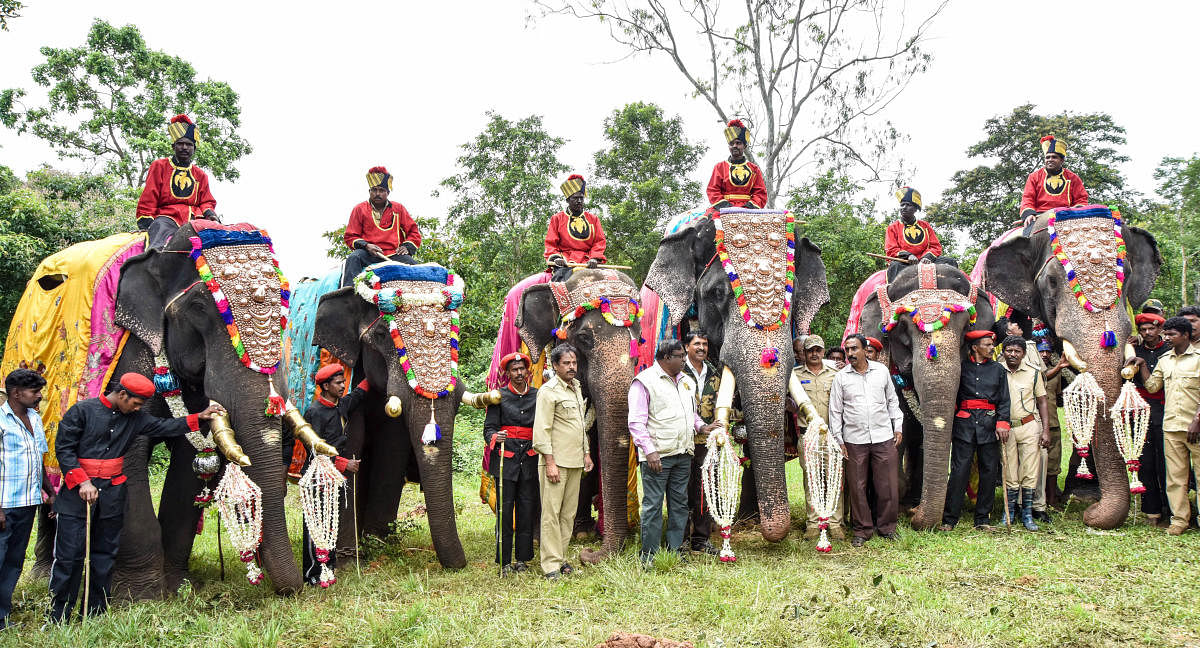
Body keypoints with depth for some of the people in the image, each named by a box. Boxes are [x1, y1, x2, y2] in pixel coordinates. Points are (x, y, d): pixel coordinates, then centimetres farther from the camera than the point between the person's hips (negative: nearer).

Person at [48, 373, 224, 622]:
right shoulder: (82, 411, -6)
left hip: (112, 494, 5)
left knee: (105, 555, 9)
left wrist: (199, 418, 3)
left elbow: (164, 427, 13)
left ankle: (96, 615, 19)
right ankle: (58, 619, 6)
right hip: (78, 493, -5)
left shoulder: (134, 418, 9)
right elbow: (63, 448, -7)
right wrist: (82, 482, -16)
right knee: (69, 555, -3)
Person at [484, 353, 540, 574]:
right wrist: (494, 437, -22)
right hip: (506, 458, -2)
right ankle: (505, 561, 4)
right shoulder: (499, 396, 5)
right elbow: (489, 427, 0)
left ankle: (523, 559, 13)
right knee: (505, 508, -3)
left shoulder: (537, 395, 12)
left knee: (527, 508, 3)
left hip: (530, 458, 2)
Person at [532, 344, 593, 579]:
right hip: (555, 461, -8)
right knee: (551, 513, -5)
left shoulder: (577, 388, 17)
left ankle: (561, 558, 17)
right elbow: (542, 430, -12)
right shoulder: (548, 391, -8)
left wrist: (586, 453, 21)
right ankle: (551, 565, -2)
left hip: (575, 462, 8)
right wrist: (550, 462, -16)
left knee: (569, 513, 9)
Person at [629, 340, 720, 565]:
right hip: (657, 455, -7)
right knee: (653, 505, -3)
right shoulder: (644, 381, -7)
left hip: (683, 454, 7)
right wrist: (649, 451, -19)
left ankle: (675, 550, 22)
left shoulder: (684, 381, 17)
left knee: (680, 503, 11)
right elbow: (636, 422, -11)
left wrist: (701, 426, 8)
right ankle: (648, 554, 6)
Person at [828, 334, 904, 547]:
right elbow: (835, 410, 6)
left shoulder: (881, 370, 8)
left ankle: (886, 527, 18)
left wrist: (898, 427, 11)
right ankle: (862, 530, 14)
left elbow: (892, 400, 16)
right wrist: (838, 440, 1)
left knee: (887, 485, 3)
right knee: (856, 486, 1)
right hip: (854, 440, -1)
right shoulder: (841, 377, 4)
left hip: (883, 437, 1)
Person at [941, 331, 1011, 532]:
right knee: (959, 470, -5)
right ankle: (949, 519, 0)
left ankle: (982, 519, 13)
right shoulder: (961, 366, 7)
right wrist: (951, 420, 0)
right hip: (965, 423, -2)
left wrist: (1002, 423, -3)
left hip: (989, 424, 2)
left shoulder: (998, 369, 13)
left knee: (989, 471, 3)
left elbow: (1004, 400, 10)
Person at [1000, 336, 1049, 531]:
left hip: (1029, 426, 0)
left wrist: (1045, 430, 1)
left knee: (1030, 472, -1)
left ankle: (1027, 514, 9)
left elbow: (1042, 402, 8)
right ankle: (1009, 513, 12)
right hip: (1006, 428, 0)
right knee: (1010, 473, 1)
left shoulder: (1033, 372, 5)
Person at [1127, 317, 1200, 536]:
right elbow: (1152, 386, 15)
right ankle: (1179, 518, 10)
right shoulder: (1164, 359, 14)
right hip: (1171, 426, 5)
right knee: (1175, 474, 5)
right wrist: (1142, 365, 6)